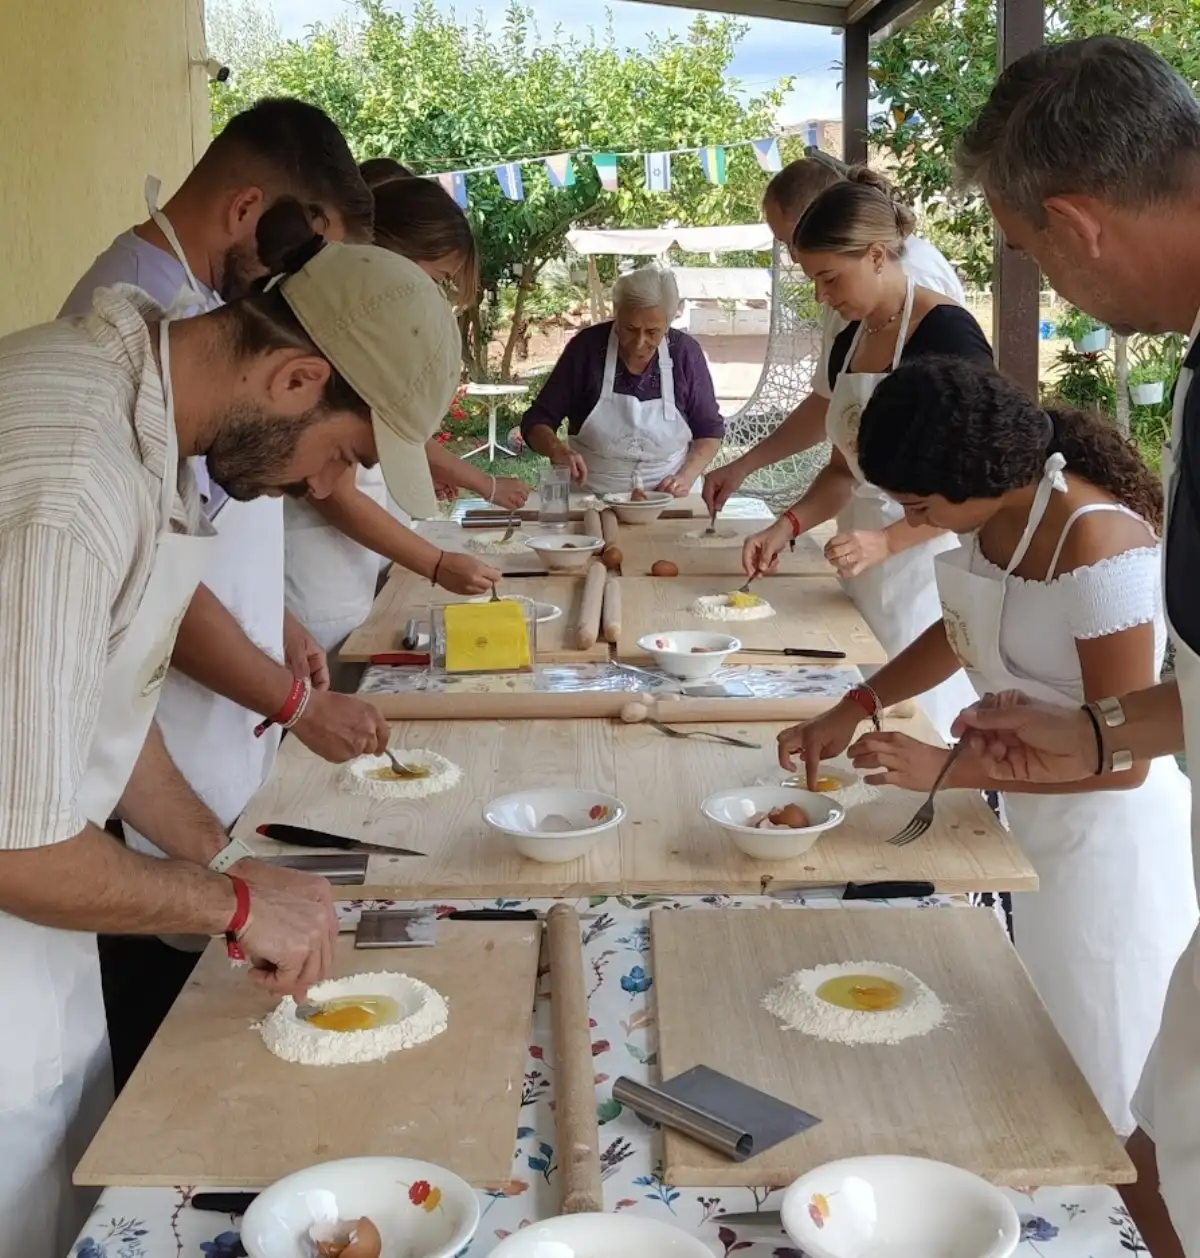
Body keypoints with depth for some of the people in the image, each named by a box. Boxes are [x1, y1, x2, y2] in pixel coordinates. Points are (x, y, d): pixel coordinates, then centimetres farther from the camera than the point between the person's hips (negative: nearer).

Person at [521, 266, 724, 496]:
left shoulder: (685, 353, -3)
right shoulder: (587, 347, -6)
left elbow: (710, 431, 8)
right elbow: (536, 421, -2)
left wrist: (686, 477, -9)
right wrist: (556, 449, -23)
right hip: (590, 501, -1)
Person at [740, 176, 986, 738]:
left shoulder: (946, 333, -12)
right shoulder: (848, 343, 10)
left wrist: (884, 541, -23)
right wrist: (788, 525, 2)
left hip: (926, 570, -7)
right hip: (866, 577, 7)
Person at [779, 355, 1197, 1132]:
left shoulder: (1099, 548, -30)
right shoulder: (992, 512, -5)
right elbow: (961, 633, 14)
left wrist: (948, 769, -27)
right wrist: (857, 707, 1)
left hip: (1106, 838, -8)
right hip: (1029, 819, 8)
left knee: (1093, 1103, 9)